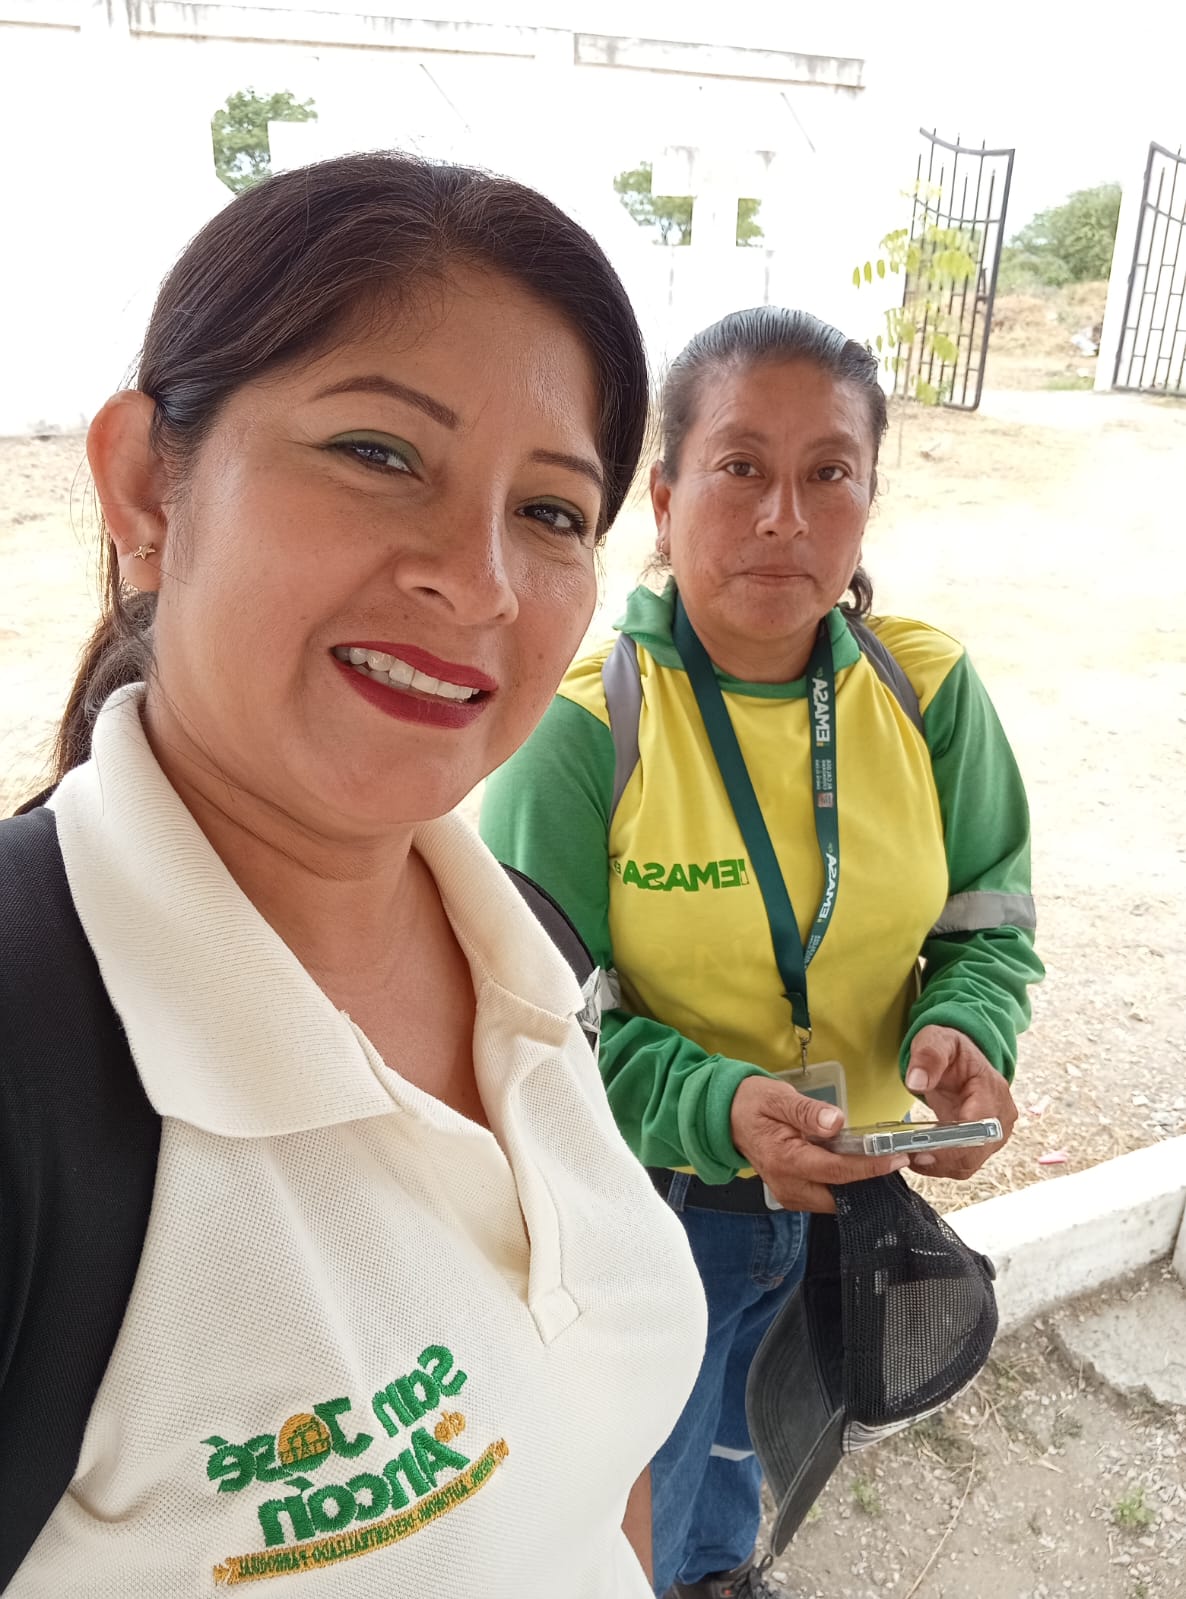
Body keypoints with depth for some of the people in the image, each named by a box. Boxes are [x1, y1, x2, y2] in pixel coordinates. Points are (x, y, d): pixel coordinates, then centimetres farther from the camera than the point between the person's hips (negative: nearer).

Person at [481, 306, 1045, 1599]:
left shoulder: (930, 695, -11)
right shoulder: (584, 730, -23)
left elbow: (990, 921, -1)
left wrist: (964, 1031, -22)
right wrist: (715, 1108, -33)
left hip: (857, 1194, 5)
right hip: (648, 1202, -4)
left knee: (770, 1447, 33)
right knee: (633, 1490, 22)